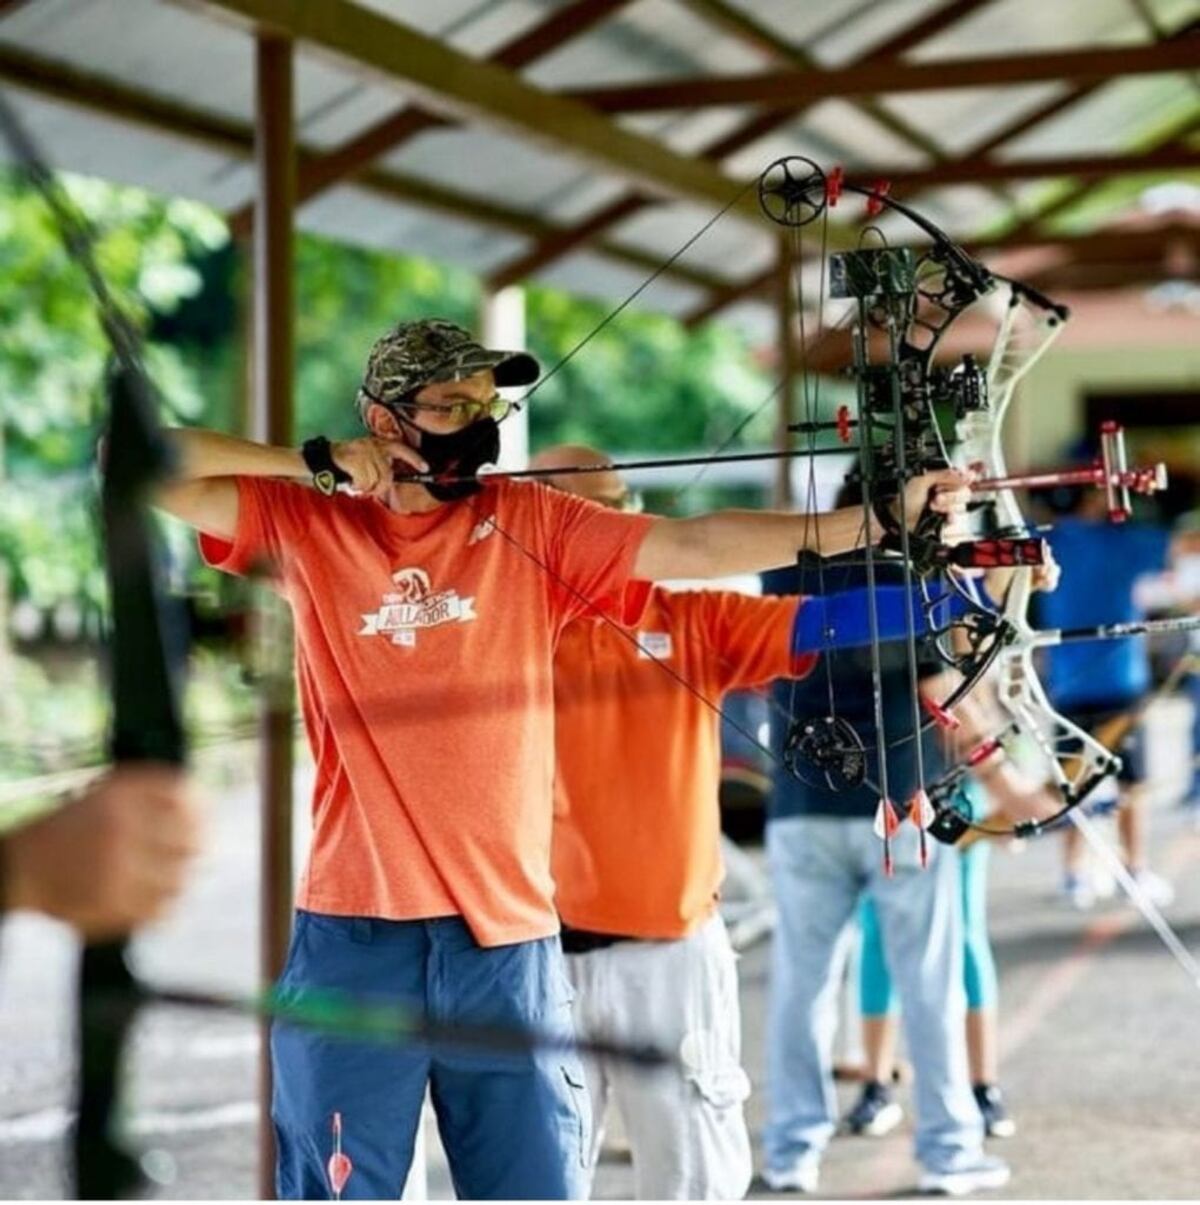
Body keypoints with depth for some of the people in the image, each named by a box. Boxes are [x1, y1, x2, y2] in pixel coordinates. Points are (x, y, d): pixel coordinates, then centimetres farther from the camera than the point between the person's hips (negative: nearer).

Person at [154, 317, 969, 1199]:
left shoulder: (532, 524, 6)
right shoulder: (306, 526, 5)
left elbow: (695, 545, -3)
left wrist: (880, 516, -14)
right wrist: (312, 461, -4)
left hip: (509, 936, 1)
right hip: (354, 939, -1)